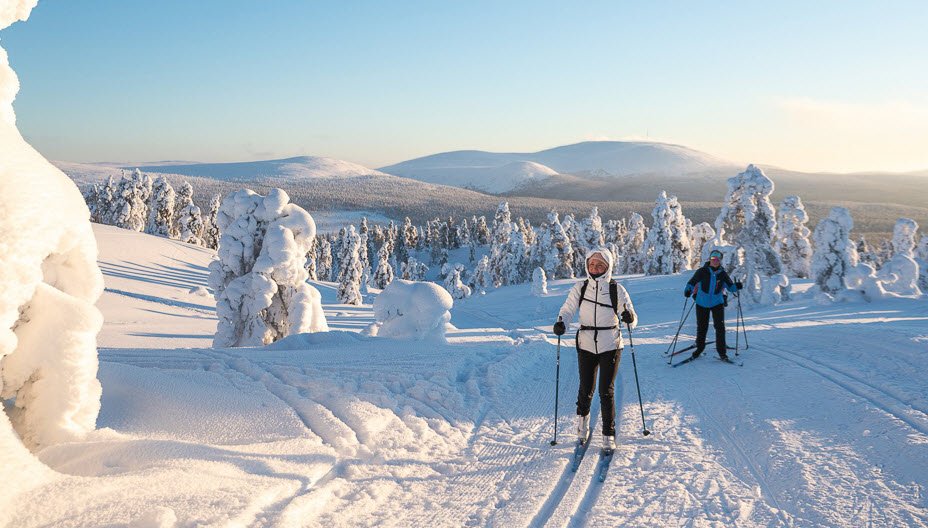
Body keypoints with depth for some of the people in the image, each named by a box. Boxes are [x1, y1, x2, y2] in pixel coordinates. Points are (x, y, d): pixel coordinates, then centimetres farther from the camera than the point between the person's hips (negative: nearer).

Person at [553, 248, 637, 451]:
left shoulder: (617, 289, -6)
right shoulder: (580, 288, -2)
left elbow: (632, 320, -3)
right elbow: (568, 310, -4)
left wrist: (629, 318, -26)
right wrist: (561, 323, -25)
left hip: (610, 346, -1)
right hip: (586, 345, 2)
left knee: (607, 391, -3)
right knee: (586, 389, 9)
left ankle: (609, 436, 9)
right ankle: (582, 418, 40)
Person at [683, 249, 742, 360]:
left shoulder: (723, 274, -2)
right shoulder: (702, 272, -8)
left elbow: (730, 287, 4)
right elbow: (691, 283, -7)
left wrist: (736, 286, -17)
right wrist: (688, 291, -25)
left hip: (717, 303, 1)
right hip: (702, 303, -1)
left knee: (720, 327, -8)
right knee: (702, 327, 9)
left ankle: (722, 351, 1)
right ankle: (699, 348, 29)